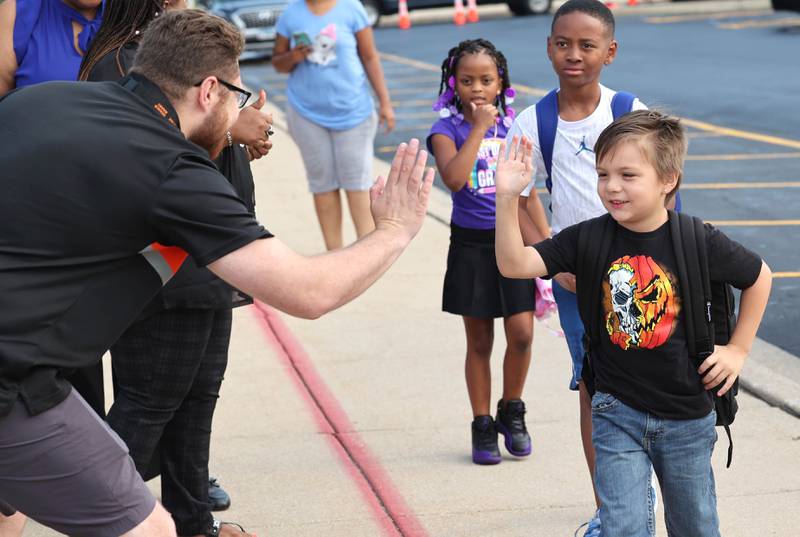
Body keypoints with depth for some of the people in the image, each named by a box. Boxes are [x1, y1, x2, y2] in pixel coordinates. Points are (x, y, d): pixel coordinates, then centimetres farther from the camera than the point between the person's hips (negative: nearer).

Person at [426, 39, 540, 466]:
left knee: (521, 333, -5)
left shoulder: (511, 124, 4)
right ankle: (482, 426, 19)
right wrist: (479, 128, -22)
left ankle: (512, 411, 19)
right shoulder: (446, 129, -7)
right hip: (471, 244, -2)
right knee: (479, 341, 6)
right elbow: (454, 178, -25)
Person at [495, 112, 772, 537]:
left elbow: (759, 276, 4)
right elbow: (514, 264, -19)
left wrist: (738, 348, 3)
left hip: (687, 416, 0)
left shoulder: (698, 242, -13)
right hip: (618, 412, 0)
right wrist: (507, 197, -30)